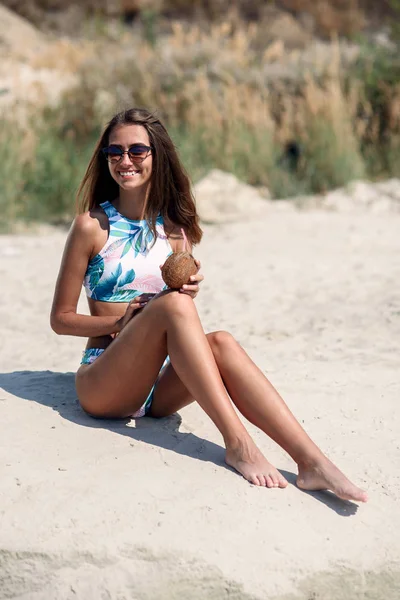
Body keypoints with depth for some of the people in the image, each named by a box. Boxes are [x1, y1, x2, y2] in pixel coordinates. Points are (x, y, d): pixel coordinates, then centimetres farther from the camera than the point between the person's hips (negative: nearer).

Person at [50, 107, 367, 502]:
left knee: (221, 342, -28)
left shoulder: (174, 228, 10)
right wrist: (122, 322, -15)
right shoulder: (92, 225, -2)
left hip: (159, 388, 4)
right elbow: (60, 318, 0)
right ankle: (236, 444, -34)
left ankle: (311, 461, -39)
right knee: (170, 304, -30)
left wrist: (190, 292, -8)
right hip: (102, 388, -3)